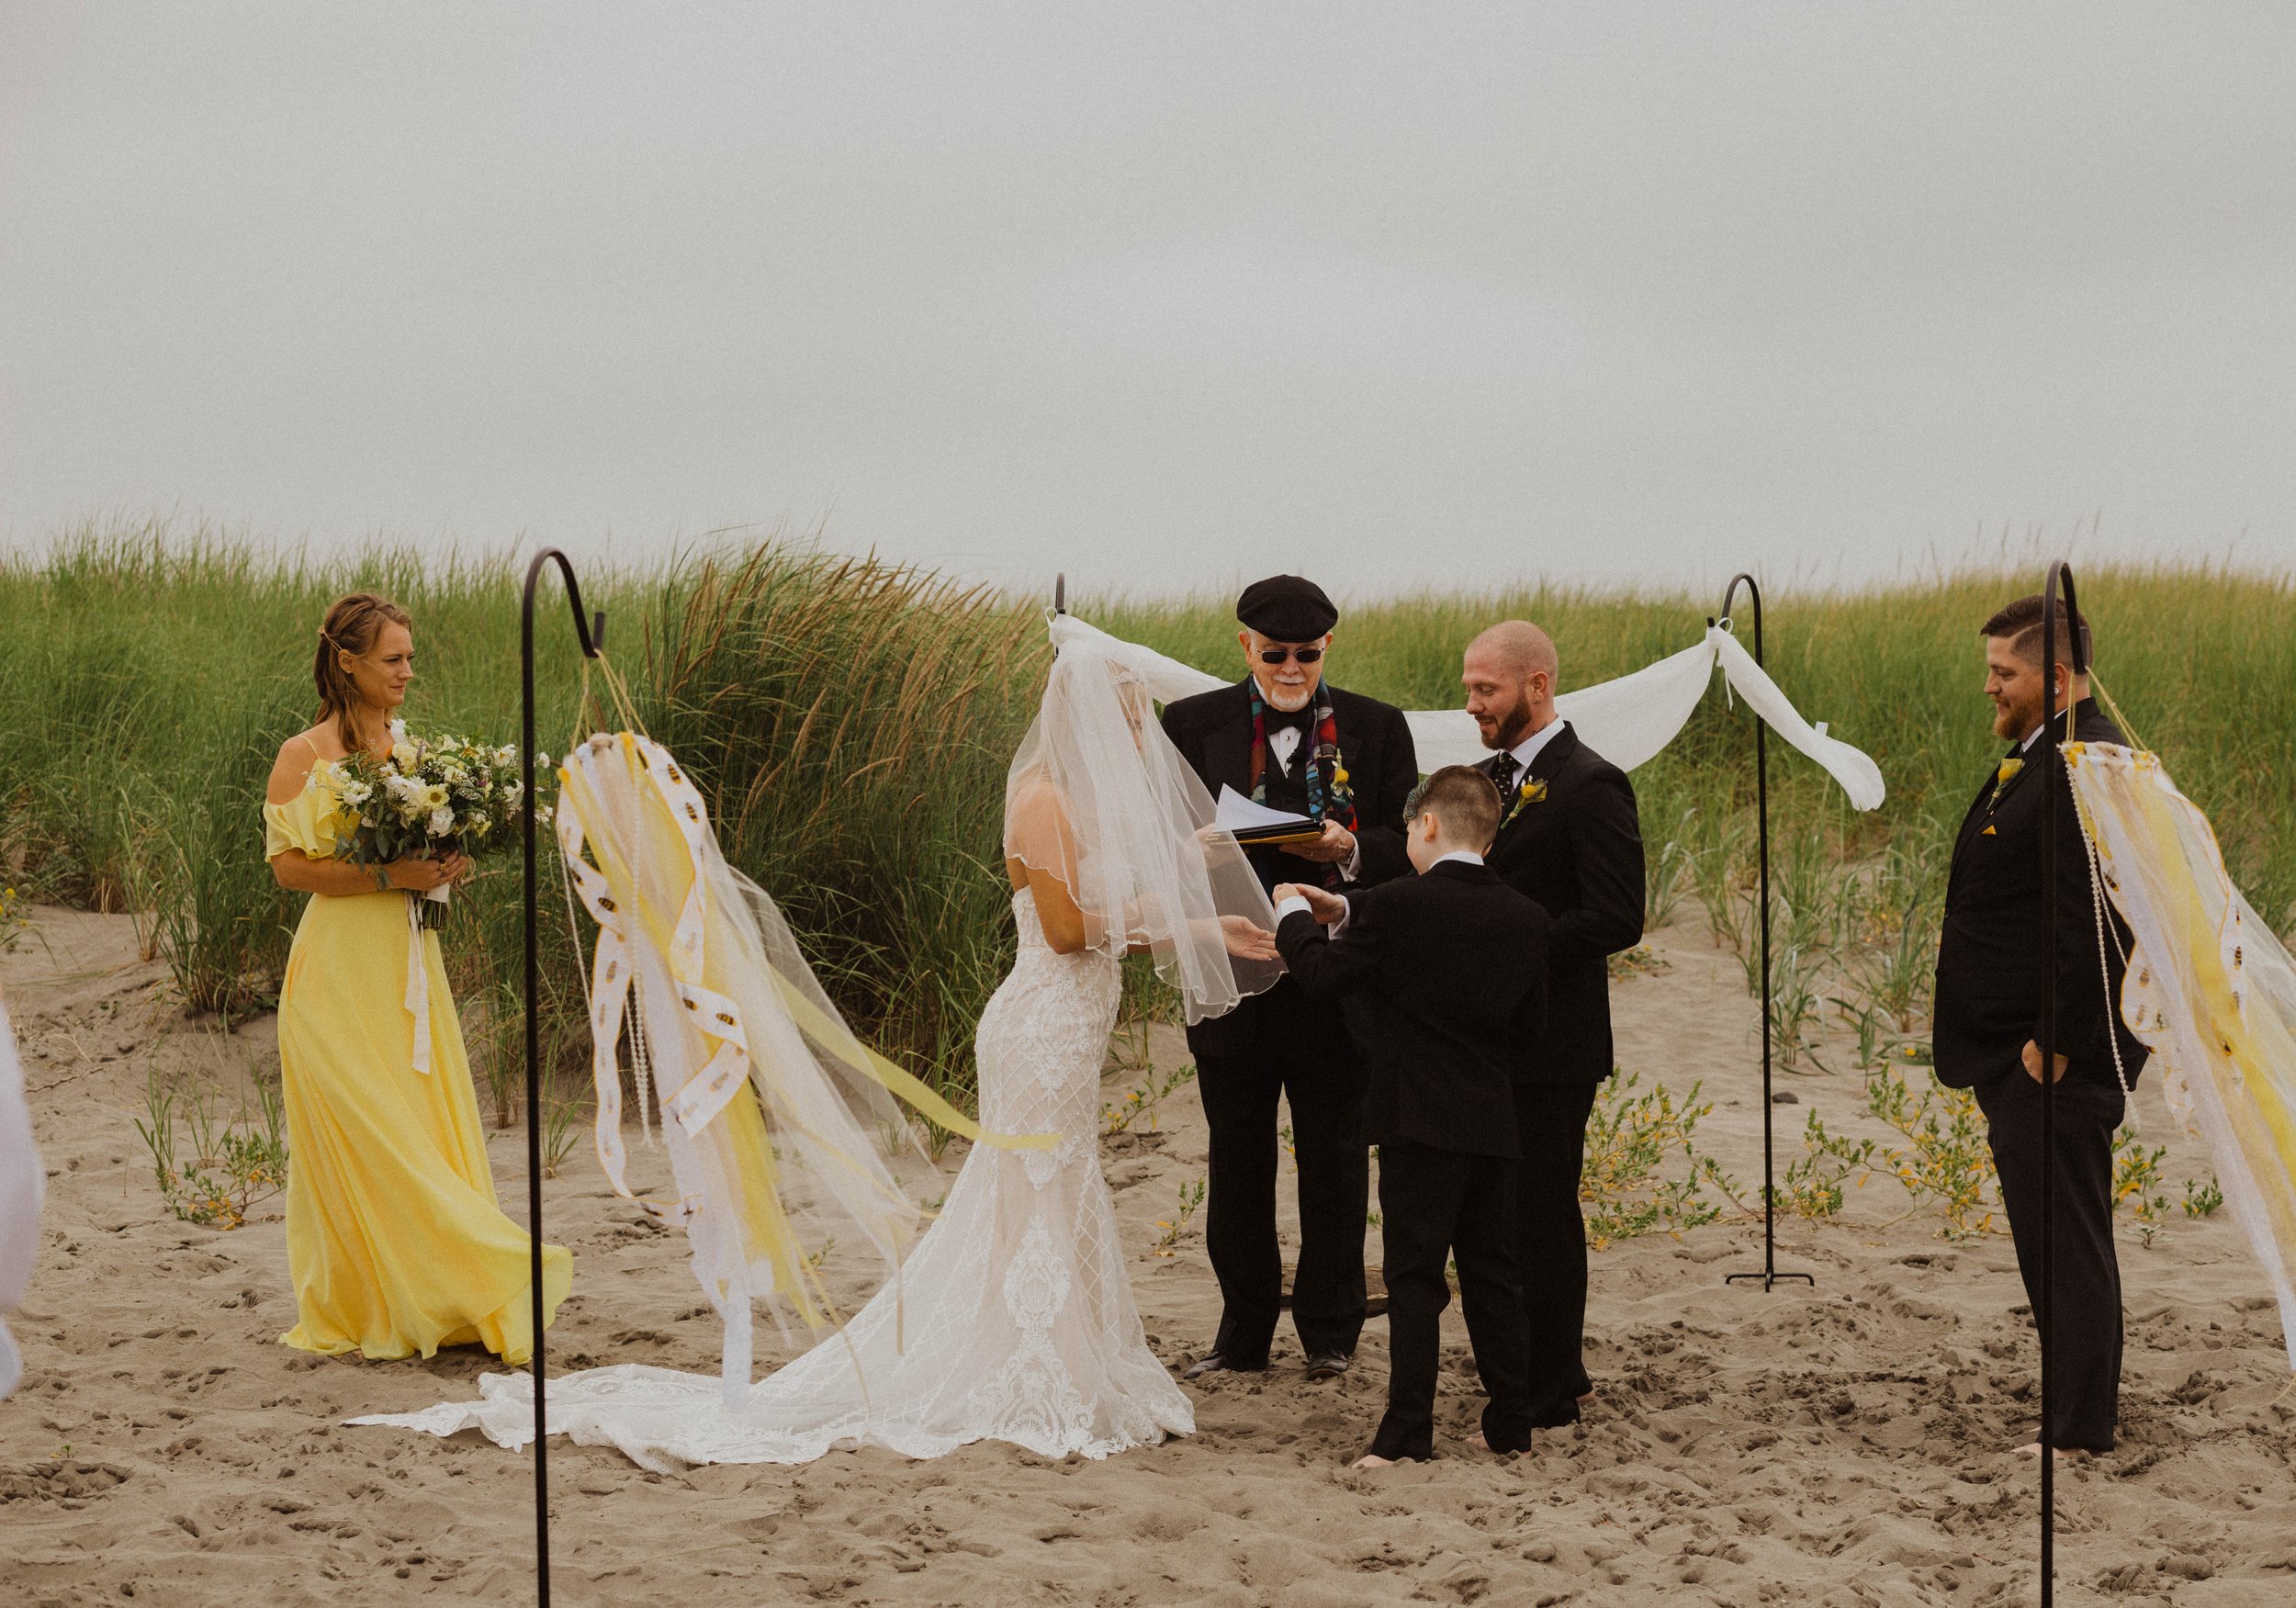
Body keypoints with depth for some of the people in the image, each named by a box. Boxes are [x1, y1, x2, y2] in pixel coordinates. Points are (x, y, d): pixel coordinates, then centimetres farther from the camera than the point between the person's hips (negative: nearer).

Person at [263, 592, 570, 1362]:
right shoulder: (305, 756, -6)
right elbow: (288, 864, -12)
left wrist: (447, 867, -1)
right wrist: (386, 875, -19)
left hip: (409, 964, 6)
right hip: (342, 973, -6)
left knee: (435, 1135, 3)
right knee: (367, 1141, -7)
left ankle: (435, 1303, 7)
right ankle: (359, 1311, -1)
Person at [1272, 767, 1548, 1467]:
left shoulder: (1397, 905, -13)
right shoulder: (1526, 919, 5)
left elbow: (1321, 976, -7)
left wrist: (1294, 914, 12)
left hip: (1419, 1120, -5)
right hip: (1495, 1120, 5)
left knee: (1415, 1279, -3)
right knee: (1493, 1276, 14)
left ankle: (1408, 1430, -5)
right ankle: (1511, 1421, 17)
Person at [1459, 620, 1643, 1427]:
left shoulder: (1591, 785, -13)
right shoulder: (1488, 777, 14)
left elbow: (1617, 919, -19)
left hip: (1553, 1042, -8)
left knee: (1541, 1215, -2)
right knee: (1505, 1211, 13)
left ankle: (1549, 1393, 7)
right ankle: (1556, 1372, 25)